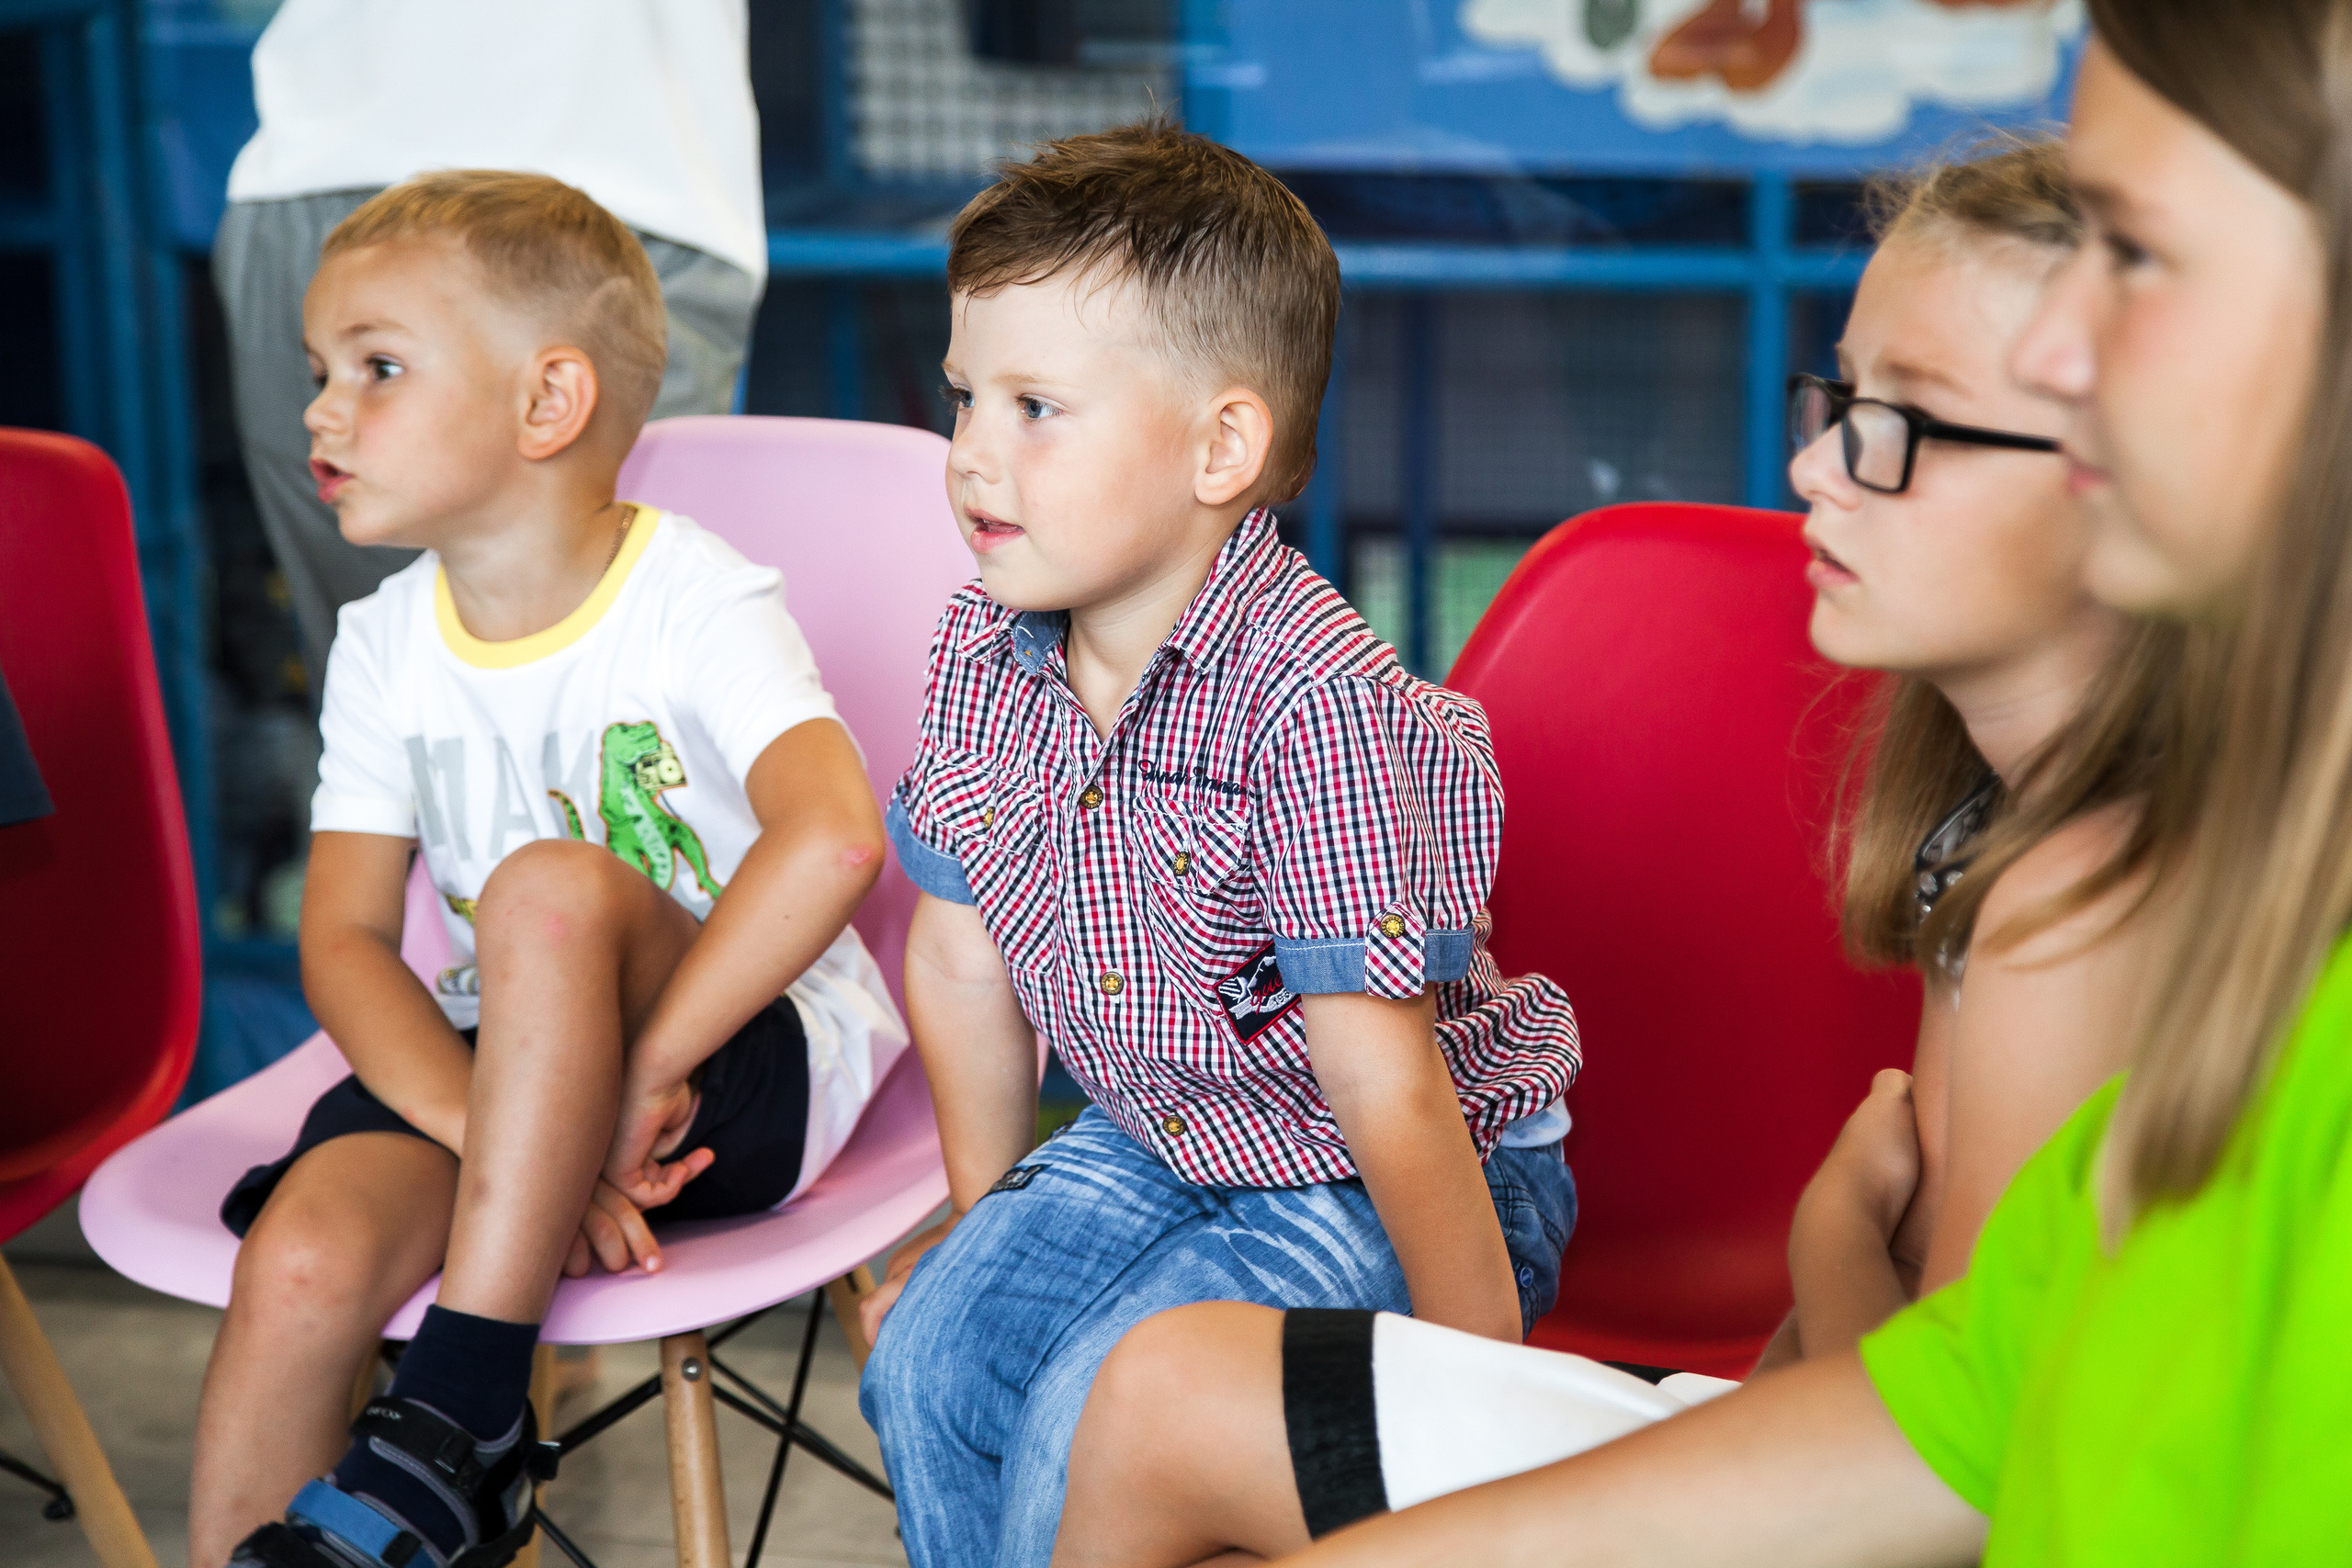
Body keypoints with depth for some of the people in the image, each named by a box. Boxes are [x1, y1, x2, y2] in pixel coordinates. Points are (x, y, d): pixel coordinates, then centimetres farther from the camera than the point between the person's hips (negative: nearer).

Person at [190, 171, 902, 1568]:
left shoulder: (696, 602, -14)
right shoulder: (385, 645, 3)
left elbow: (834, 838, -32)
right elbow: (344, 941, -4)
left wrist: (643, 1070, -30)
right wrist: (503, 1140, -20)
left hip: (743, 1059, -4)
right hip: (484, 1071, 4)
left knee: (550, 888, -35)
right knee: (302, 1261, -26)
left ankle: (463, 1430, -28)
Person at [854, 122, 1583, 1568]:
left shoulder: (1310, 703, -30)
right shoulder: (981, 652, -7)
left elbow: (1385, 1085, -28)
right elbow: (964, 952, 6)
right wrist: (984, 1219, 16)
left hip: (1385, 1187, -7)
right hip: (1154, 1147, 7)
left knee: (1099, 1415, -20)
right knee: (930, 1352, -7)